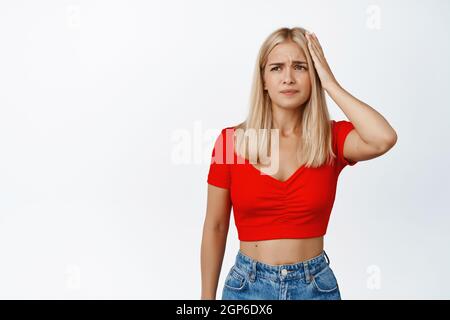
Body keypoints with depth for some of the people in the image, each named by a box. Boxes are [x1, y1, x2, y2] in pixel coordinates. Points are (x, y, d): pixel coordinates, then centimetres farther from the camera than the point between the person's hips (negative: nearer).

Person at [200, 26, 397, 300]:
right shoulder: (231, 140, -7)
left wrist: (330, 83, -17)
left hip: (315, 286, 1)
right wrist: (207, 297, 3)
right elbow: (215, 227, 0)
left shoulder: (332, 138, -5)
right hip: (248, 286, 0)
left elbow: (384, 139, -28)